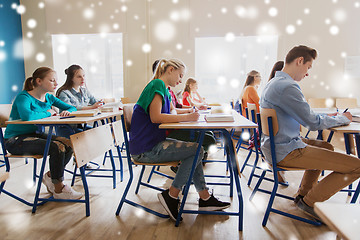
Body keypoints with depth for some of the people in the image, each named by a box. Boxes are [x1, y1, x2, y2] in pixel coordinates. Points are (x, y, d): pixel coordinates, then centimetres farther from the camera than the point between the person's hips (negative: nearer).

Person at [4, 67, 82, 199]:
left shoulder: (49, 97, 6)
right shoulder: (24, 97, -17)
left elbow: (72, 107, 12)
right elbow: (27, 116, -40)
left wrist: (68, 111, -13)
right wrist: (48, 113, -22)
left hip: (34, 134, 8)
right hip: (16, 140, -7)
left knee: (69, 144, -13)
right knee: (57, 147, -27)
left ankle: (50, 176, 9)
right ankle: (58, 189, -10)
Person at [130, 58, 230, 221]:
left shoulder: (164, 89, 18)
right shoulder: (158, 84, -13)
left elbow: (171, 112, 29)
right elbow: (155, 117, -24)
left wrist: (190, 111, 11)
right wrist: (186, 117, -22)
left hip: (153, 143, 10)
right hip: (145, 149, -10)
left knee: (193, 150, 8)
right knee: (197, 150, -12)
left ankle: (205, 198, 12)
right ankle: (171, 196, -2)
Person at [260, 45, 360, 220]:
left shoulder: (274, 83, 13)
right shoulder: (287, 87, -21)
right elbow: (313, 123, -16)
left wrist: (329, 117, 18)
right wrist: (342, 118, 3)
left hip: (276, 145, 11)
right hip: (286, 152, -11)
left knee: (326, 146, 32)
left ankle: (303, 193, 32)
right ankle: (310, 201, 7)